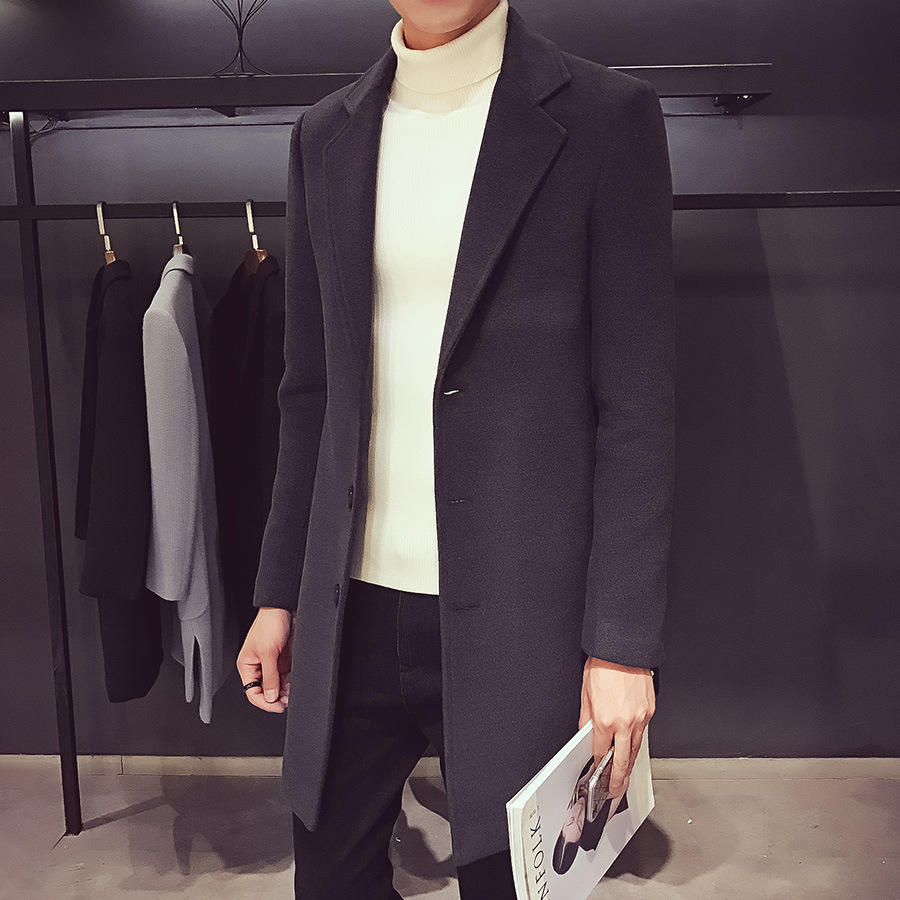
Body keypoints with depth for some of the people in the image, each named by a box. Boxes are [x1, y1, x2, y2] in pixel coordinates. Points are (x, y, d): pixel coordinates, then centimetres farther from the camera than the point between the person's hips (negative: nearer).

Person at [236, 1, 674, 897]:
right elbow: (309, 390, 12)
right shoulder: (325, 135, 10)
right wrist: (279, 591, 11)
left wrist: (625, 642, -10)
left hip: (513, 613, -3)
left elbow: (637, 406, -6)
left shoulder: (607, 116, -3)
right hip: (350, 608, 4)